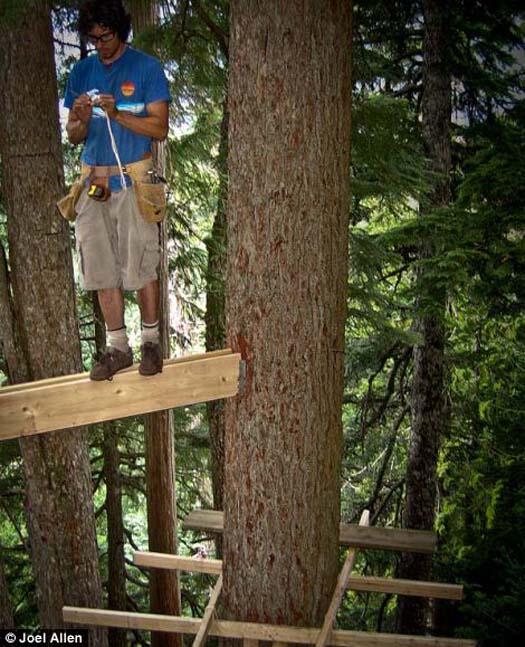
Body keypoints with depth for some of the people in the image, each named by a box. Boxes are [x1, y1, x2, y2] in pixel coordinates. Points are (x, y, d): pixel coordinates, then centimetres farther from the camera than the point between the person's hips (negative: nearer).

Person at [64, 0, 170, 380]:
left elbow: (160, 128, -6)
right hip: (94, 182, 4)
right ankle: (118, 347, 13)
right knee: (101, 268, 4)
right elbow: (73, 136, 13)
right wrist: (82, 120, -10)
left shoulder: (146, 68, 0)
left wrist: (116, 115, -18)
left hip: (134, 180, -4)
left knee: (141, 266, -3)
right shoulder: (82, 72, 13)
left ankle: (151, 342, 11)